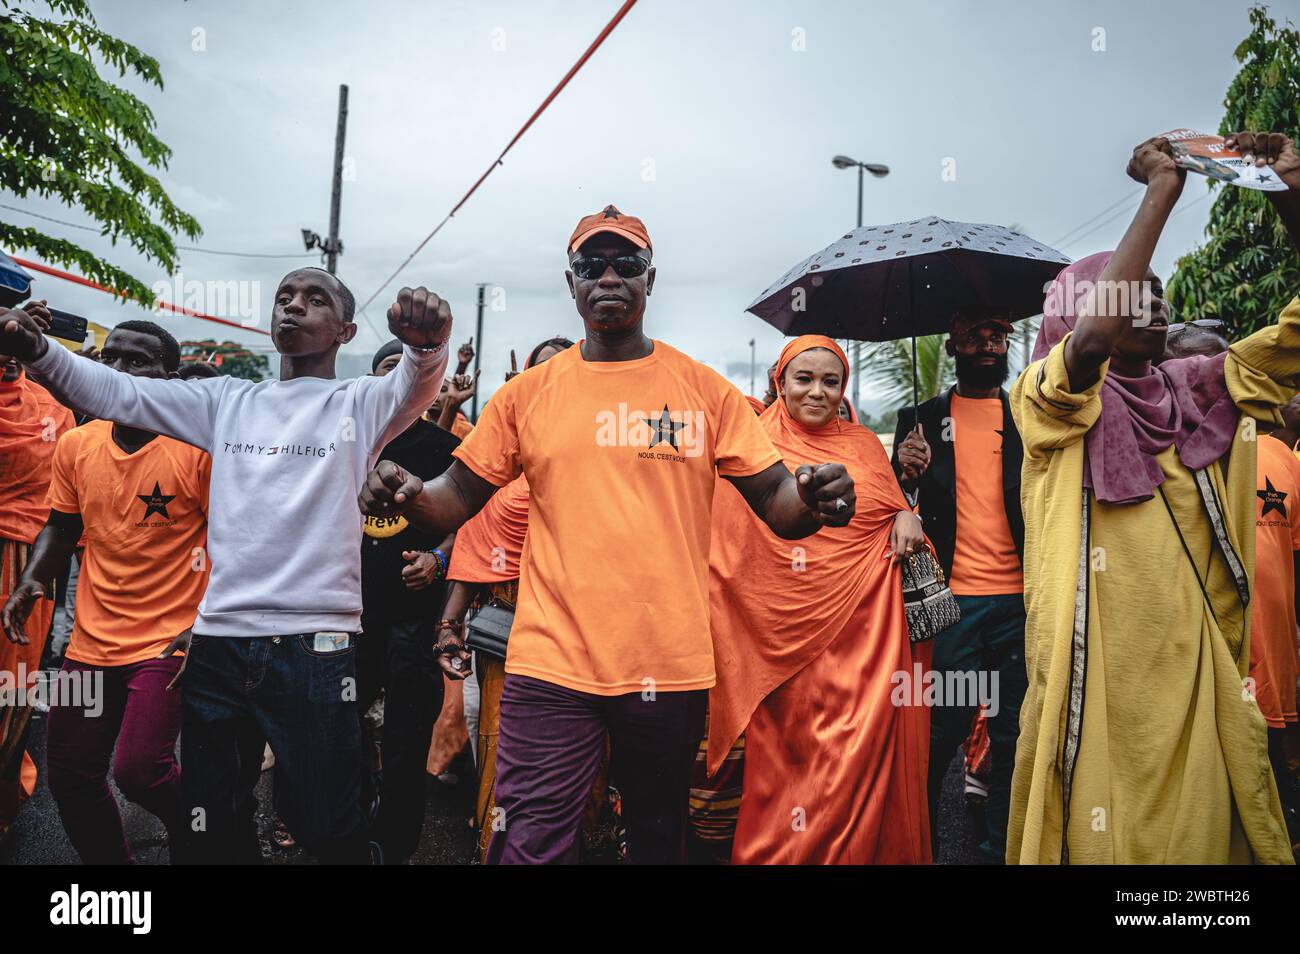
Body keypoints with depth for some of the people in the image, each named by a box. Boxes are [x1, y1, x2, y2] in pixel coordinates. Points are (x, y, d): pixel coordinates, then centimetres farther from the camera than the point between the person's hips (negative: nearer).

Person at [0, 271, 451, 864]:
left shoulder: (357, 404, 2)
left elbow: (414, 388, -17)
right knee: (213, 828, 15)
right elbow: (114, 392, 8)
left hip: (316, 647, -4)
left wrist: (427, 344, -41)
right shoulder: (227, 400, 14)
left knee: (326, 827, 4)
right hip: (217, 643, 4)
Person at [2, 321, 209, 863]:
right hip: (91, 640, 6)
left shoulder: (200, 446, -12)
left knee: (137, 769, -14)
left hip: (169, 638, -6)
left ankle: (197, 839, 19)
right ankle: (108, 860, 40)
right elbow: (61, 527, 17)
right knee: (68, 774, 14)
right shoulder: (77, 445, 4)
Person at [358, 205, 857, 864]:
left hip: (671, 666, 1)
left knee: (657, 841, 19)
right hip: (552, 663, 0)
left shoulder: (704, 390, 2)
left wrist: (814, 500, -22)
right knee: (529, 845, -1)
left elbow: (776, 504, 1)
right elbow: (457, 500, 7)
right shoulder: (527, 393, 4)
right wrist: (407, 495, -16)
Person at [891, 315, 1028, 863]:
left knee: (1013, 733, 8)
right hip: (951, 599, -2)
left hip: (1019, 599, 2)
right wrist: (906, 476, -13)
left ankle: (1003, 845, 23)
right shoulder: (922, 420, 9)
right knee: (941, 730, -1)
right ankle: (919, 838, 17)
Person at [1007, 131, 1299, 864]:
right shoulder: (1050, 401, -6)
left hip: (1197, 673, 5)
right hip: (1095, 679, -5)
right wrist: (1161, 192, -16)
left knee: (1202, 828, 15)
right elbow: (1097, 332, -25)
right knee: (1095, 831, 6)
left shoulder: (1201, 392, 10)